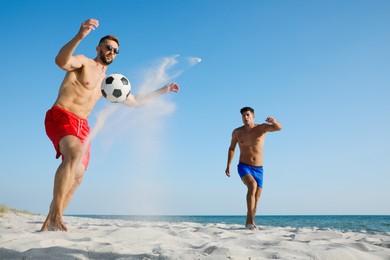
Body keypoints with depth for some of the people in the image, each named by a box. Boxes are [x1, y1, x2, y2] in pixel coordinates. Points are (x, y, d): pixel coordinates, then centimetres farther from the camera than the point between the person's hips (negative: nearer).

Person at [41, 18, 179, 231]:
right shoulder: (83, 62, 2)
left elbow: (135, 101, 28)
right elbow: (61, 61, -22)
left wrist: (162, 91, 24)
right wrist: (79, 36, -38)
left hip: (82, 126, 8)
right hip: (61, 117, -8)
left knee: (77, 177, 2)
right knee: (75, 154, -34)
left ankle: (48, 225, 10)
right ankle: (55, 216, -35)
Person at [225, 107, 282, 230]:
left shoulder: (262, 128, -3)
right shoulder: (237, 132, 0)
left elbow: (279, 128, -19)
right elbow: (232, 148, 13)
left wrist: (273, 121, -42)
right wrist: (228, 165, 6)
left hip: (258, 169, 2)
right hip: (244, 167, -2)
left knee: (256, 198, 9)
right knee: (253, 185, -31)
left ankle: (249, 222, 30)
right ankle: (251, 220, -28)